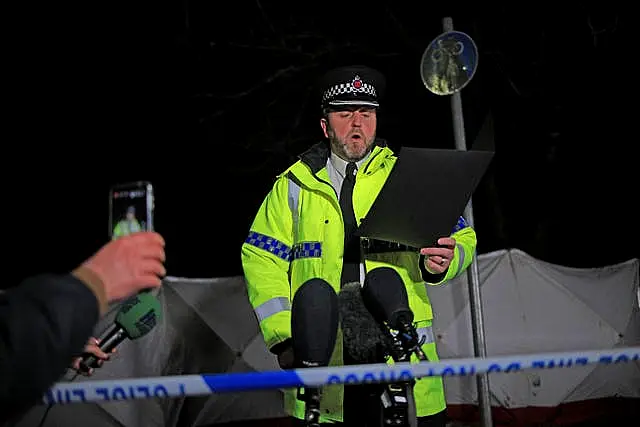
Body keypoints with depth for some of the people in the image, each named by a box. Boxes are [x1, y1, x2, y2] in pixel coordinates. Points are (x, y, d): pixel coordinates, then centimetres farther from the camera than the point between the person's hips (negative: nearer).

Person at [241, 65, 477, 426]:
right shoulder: (294, 186, 10)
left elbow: (462, 239, 11)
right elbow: (262, 261, 8)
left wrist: (445, 261, -13)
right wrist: (283, 338, -2)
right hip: (319, 354, 0)